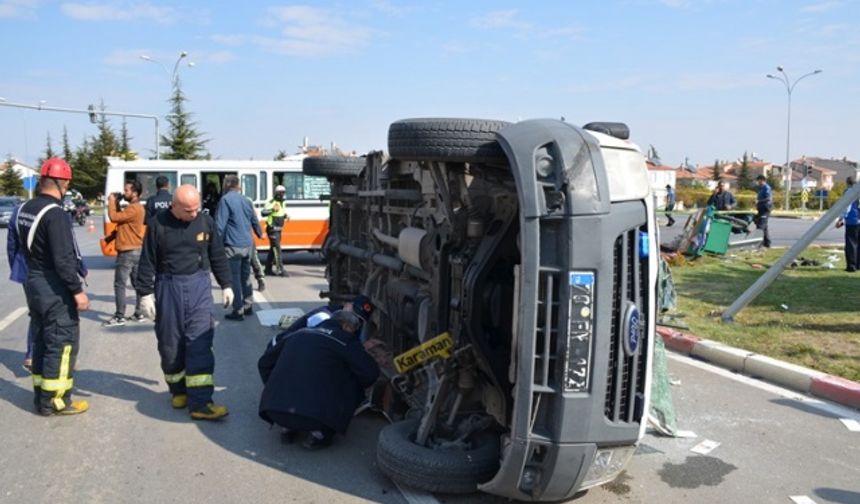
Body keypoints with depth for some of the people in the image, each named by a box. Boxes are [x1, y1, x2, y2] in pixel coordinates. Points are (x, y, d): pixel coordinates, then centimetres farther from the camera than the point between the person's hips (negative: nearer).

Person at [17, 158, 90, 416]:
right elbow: (63, 259, -24)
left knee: (41, 340, 17)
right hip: (55, 288, -9)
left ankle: (41, 394, 27)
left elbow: (21, 245, 14)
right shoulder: (56, 214, -21)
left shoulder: (24, 209, 6)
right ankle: (54, 400, 6)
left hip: (33, 283, 9)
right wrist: (77, 290, -19)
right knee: (62, 343, 0)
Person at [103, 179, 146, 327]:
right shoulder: (135, 207, 15)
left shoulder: (134, 208, -18)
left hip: (128, 252, -10)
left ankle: (119, 317, -1)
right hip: (136, 251, 10)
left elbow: (114, 217, -21)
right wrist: (116, 203, 7)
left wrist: (111, 201, -8)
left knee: (120, 285, -4)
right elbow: (120, 216, 18)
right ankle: (139, 313, 17)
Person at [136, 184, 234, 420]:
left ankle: (200, 402, -8)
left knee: (200, 342, -7)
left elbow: (218, 256, 9)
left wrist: (226, 285, 10)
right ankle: (178, 390, 29)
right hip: (168, 288, 0)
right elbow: (147, 262, -1)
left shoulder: (205, 221, 1)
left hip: (199, 286, 0)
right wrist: (146, 293, -4)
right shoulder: (158, 224, -5)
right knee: (170, 343, 9)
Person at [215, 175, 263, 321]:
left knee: (234, 278, -2)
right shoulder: (246, 200, 12)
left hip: (233, 246, -7)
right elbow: (254, 221, 23)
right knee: (245, 276, 18)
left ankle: (238, 311, 0)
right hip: (247, 245, 7)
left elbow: (220, 224, -16)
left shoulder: (225, 200, -10)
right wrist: (260, 233, 42)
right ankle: (247, 305, 27)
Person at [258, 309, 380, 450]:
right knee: (351, 381, 14)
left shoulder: (296, 334, 20)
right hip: (314, 417, -6)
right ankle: (320, 434, 7)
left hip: (273, 412, 6)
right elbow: (371, 372, 1)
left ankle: (289, 429, 20)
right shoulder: (346, 340, 4)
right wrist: (357, 387, 24)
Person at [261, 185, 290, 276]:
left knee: (273, 249, 13)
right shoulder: (271, 203, -15)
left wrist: (286, 216, 5)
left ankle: (268, 269, 21)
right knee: (277, 249, -11)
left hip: (278, 230, 9)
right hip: (272, 229, -9)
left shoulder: (282, 203, 12)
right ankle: (280, 269, -12)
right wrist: (272, 210, -41)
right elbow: (263, 213, -26)